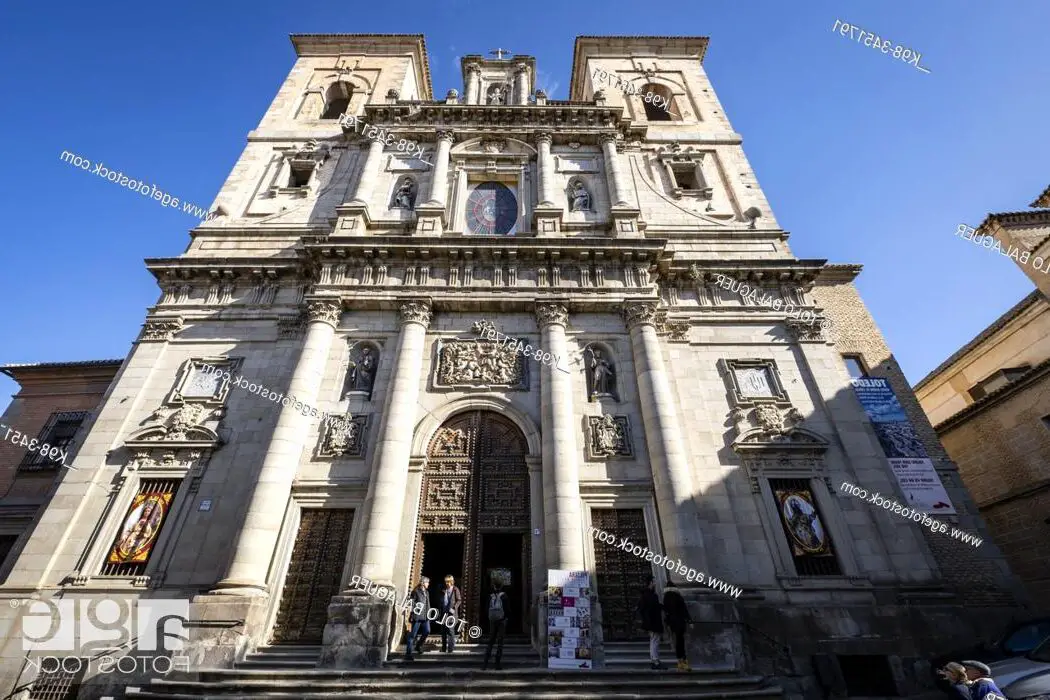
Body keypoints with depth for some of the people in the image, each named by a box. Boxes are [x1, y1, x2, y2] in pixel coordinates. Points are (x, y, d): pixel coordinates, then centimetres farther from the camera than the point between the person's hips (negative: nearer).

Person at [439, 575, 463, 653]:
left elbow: (459, 600, -5)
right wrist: (441, 610, 6)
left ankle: (451, 647, 0)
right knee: (443, 630, 9)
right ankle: (444, 647, 21)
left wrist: (454, 608, -16)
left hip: (451, 613, -5)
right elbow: (441, 601, 17)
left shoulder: (455, 589, -3)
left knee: (450, 630, -8)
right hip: (444, 613, 5)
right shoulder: (444, 590, 12)